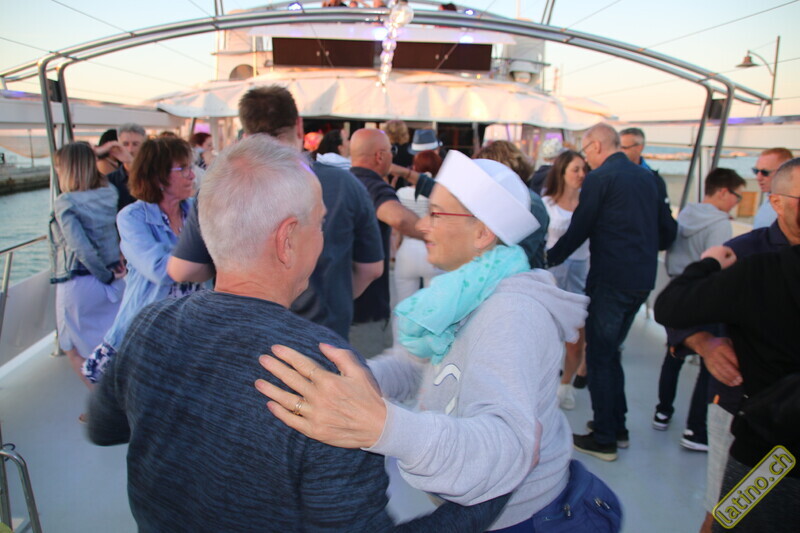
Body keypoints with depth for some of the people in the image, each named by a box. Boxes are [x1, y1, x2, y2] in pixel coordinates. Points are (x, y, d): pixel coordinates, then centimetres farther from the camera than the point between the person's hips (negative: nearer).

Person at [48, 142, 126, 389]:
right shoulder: (110, 194, 0)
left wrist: (106, 275, -11)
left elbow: (81, 248, -22)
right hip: (112, 284, 6)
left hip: (78, 284, -6)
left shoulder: (65, 203, -16)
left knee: (75, 350, 13)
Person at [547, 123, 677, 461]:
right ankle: (617, 426, 29)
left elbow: (579, 230, -10)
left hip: (610, 280, -7)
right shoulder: (649, 178, 11)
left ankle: (604, 439, 11)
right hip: (643, 280, 8)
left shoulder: (599, 178, -10)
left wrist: (551, 258, 4)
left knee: (599, 357, 3)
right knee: (611, 351, 20)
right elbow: (667, 231, 14)